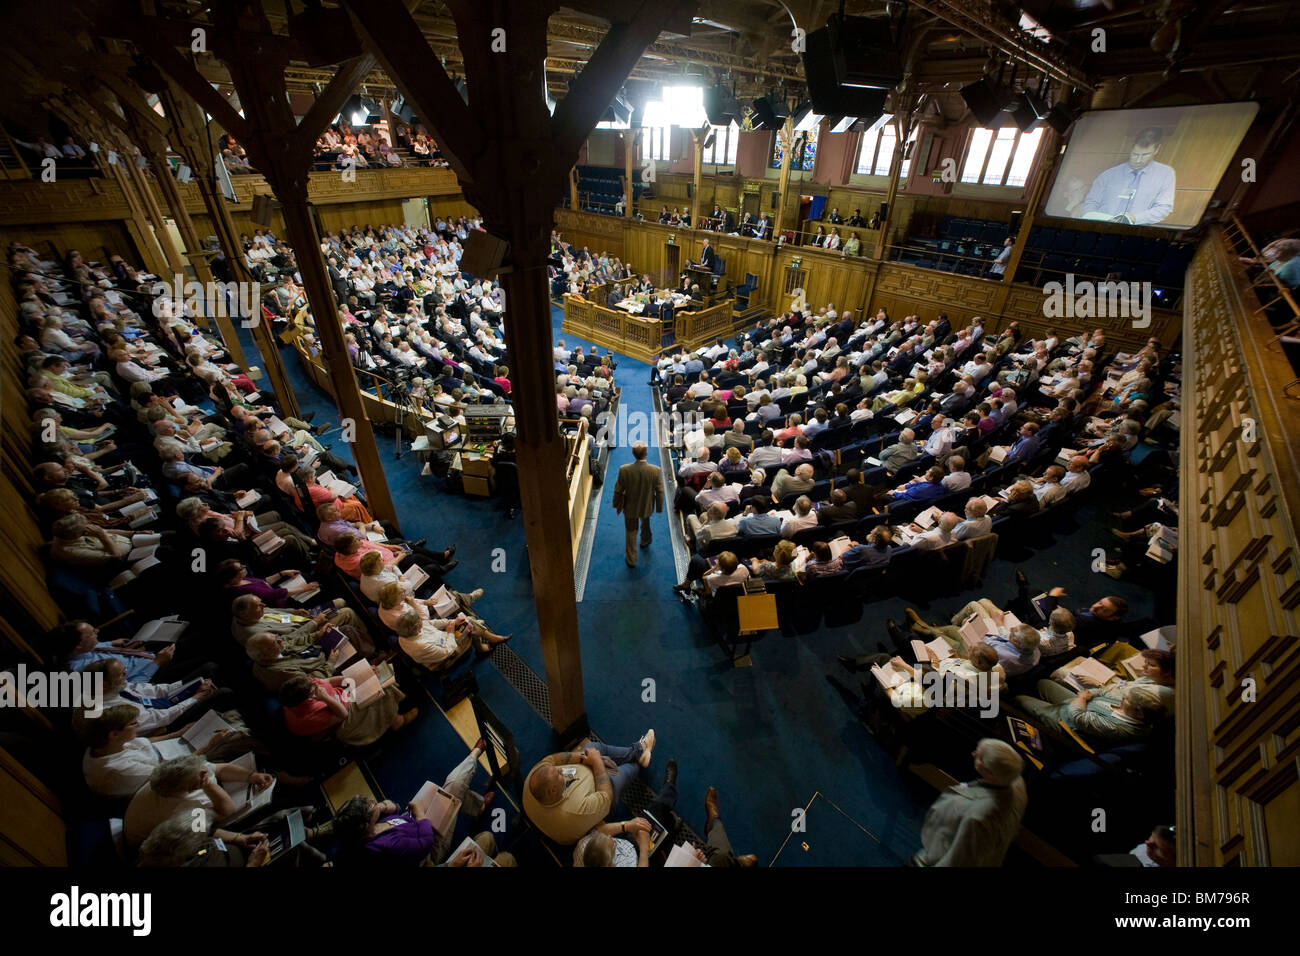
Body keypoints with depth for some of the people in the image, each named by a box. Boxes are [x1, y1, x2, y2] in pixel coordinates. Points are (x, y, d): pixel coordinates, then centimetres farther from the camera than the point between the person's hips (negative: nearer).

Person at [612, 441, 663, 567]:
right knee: (645, 524, 34)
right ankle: (645, 541, 62)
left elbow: (618, 490, -13)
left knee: (631, 533, 21)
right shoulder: (656, 471, -26)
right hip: (647, 507, 1)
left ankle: (631, 560, 35)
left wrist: (617, 505, 5)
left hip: (630, 508, -1)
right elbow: (659, 491, -14)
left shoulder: (624, 470, -27)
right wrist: (659, 507, 3)